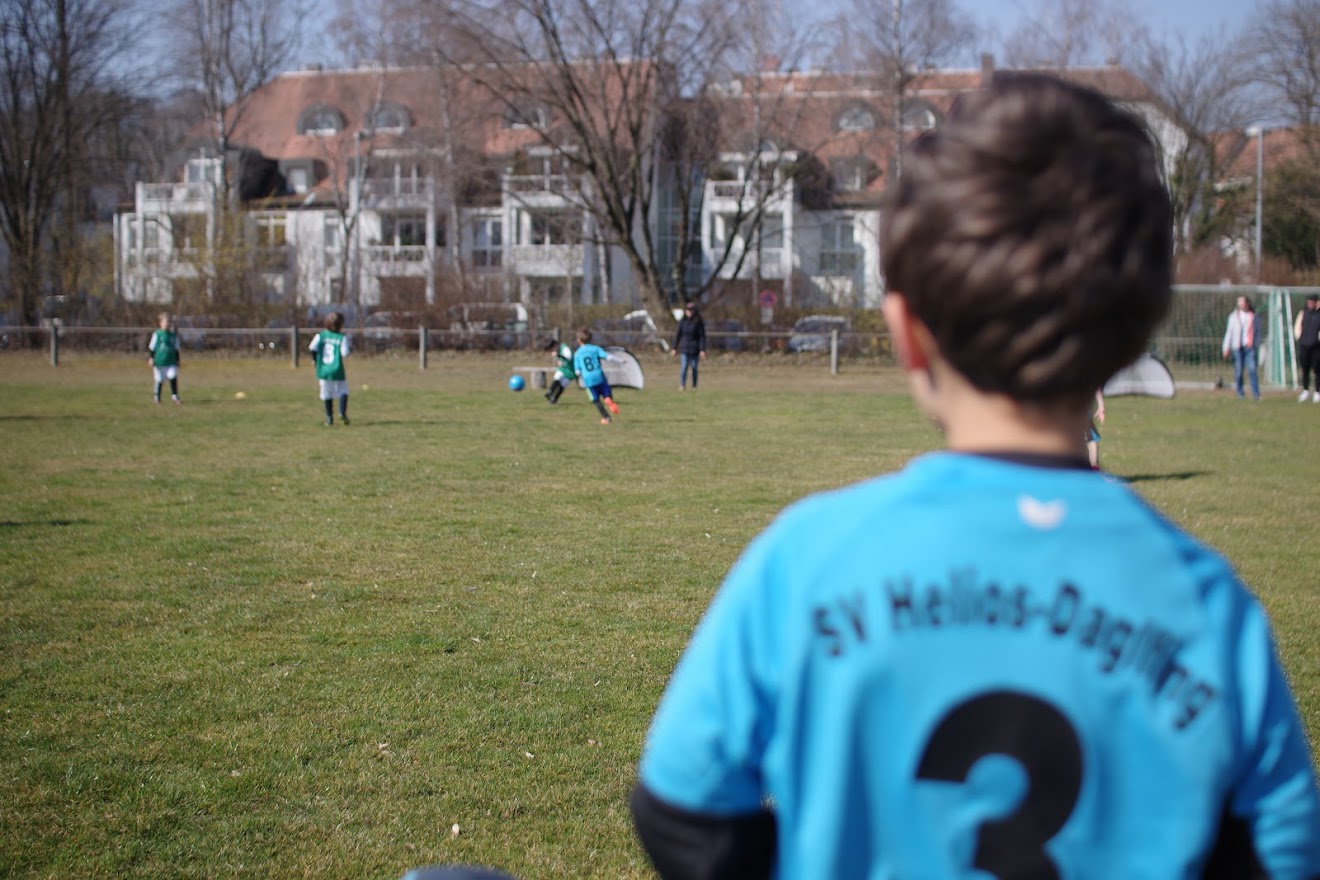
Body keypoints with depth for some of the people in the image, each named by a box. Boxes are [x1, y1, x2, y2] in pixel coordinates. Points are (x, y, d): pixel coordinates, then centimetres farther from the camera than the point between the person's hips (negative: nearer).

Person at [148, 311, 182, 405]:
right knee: (159, 380, 5)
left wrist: (177, 361, 17)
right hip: (159, 362, -2)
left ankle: (174, 396, -12)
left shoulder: (173, 335, 8)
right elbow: (151, 347, 0)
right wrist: (151, 358, -6)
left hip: (171, 362, 3)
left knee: (173, 377, -15)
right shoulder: (157, 334, -4)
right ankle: (157, 397, 23)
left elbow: (176, 349, 16)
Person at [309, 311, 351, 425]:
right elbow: (344, 353, -14)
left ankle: (329, 417, 10)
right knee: (343, 391, 10)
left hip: (323, 370, 3)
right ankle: (342, 412, -9)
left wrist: (317, 360, 9)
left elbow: (312, 348, -7)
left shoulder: (320, 336, 3)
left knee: (327, 394, 10)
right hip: (337, 370, -2)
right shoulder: (342, 338, -5)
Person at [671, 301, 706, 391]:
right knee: (683, 366, -11)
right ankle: (682, 385, -15)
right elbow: (678, 334, 7)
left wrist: (702, 350, -11)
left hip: (695, 349, -1)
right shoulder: (682, 321, 2)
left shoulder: (699, 322, -4)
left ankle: (694, 386, 16)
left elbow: (702, 336, -5)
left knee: (694, 367, 6)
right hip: (684, 348, 1)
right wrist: (674, 348, 5)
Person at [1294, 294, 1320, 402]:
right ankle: (1305, 391, 13)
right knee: (1305, 369, 5)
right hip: (1304, 347, 3)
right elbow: (1297, 328, 15)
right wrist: (1300, 339, 3)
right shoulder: (1303, 313, 10)